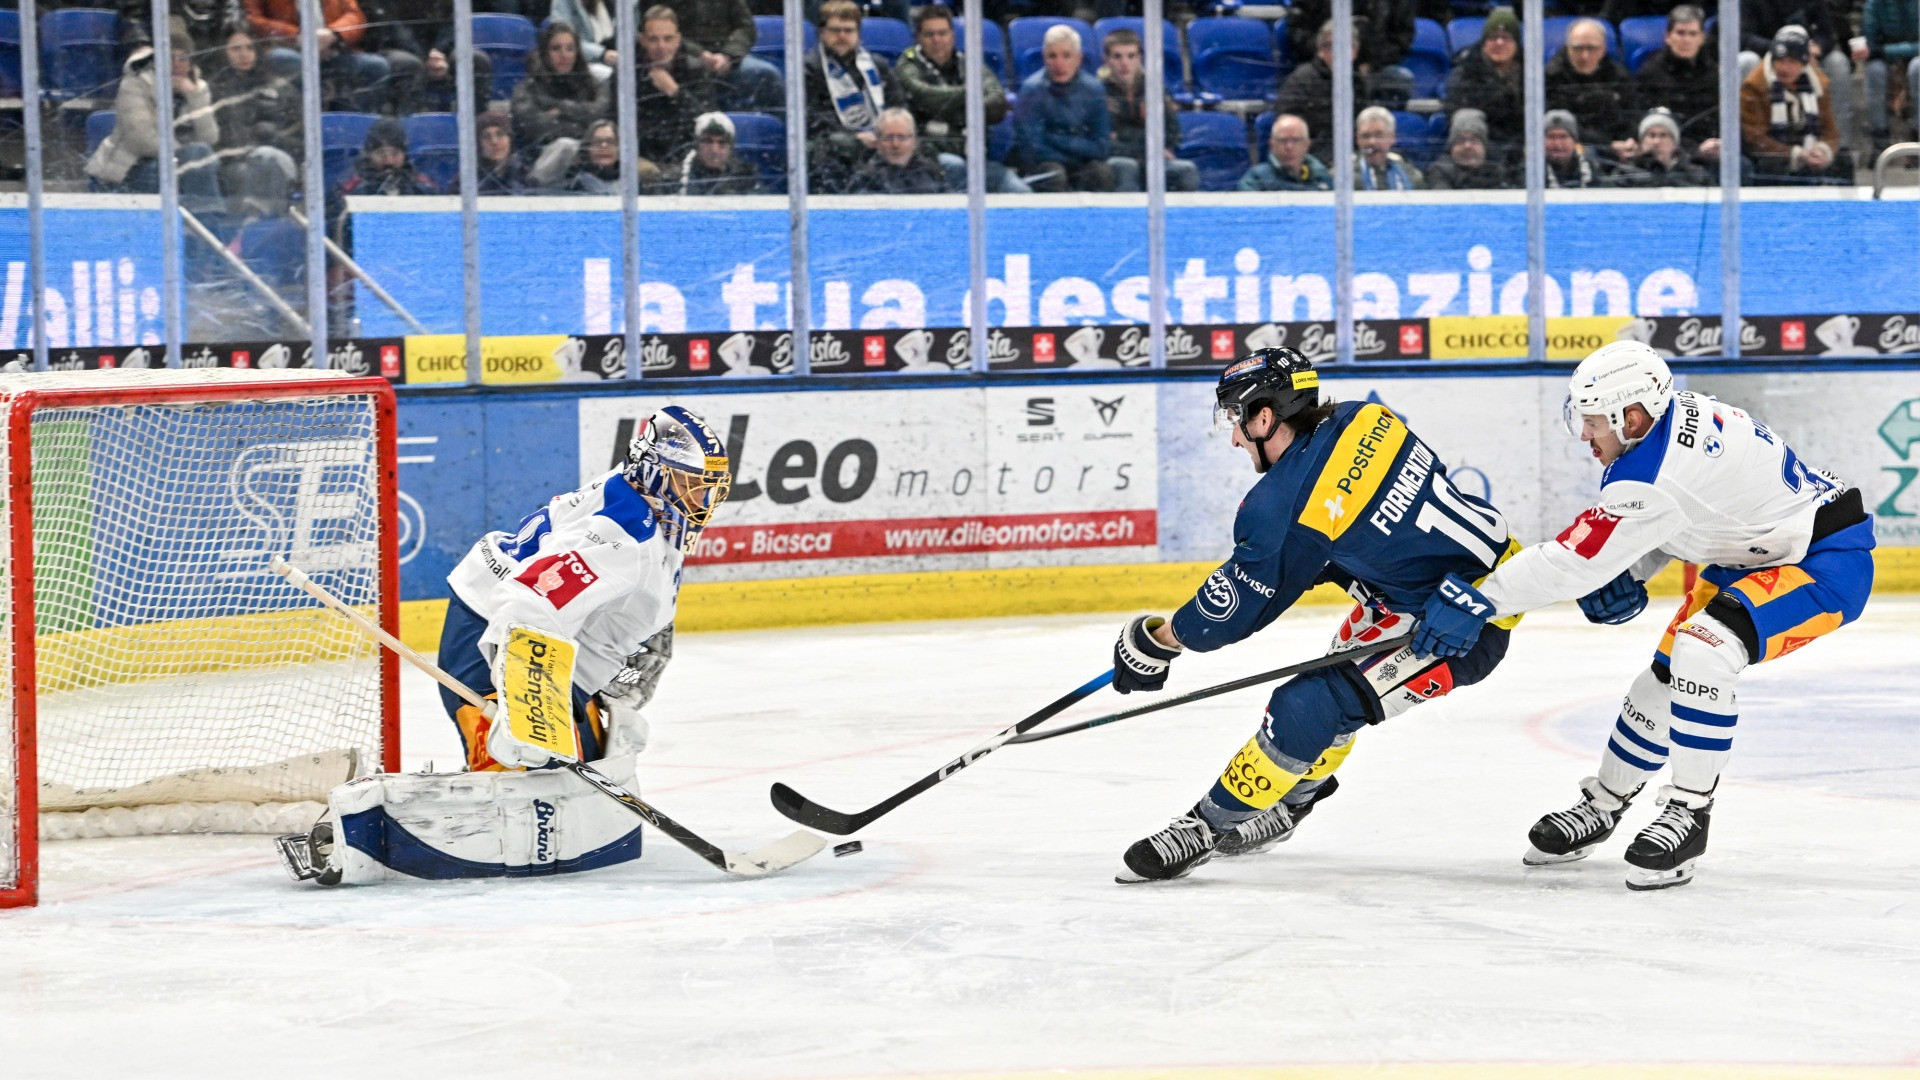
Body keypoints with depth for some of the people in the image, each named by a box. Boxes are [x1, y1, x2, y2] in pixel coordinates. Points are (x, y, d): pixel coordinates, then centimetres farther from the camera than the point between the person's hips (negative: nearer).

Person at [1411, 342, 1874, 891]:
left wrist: (1481, 600, -19)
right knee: (1665, 675, 12)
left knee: (1703, 650, -30)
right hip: (1756, 552, 11)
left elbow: (1573, 557, -26)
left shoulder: (1651, 475, -30)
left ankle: (1689, 811, -16)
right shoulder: (1679, 414, -3)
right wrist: (1628, 577, 1)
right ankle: (1602, 805, 30)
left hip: (1828, 561, -11)